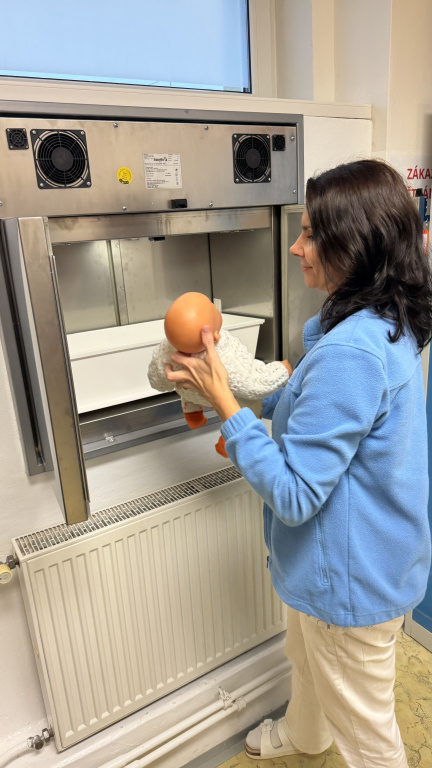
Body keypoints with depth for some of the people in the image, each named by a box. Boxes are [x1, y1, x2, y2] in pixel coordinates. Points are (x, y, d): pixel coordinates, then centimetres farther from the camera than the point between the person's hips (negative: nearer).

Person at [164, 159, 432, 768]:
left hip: (352, 576, -10)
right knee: (308, 658, 36)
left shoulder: (351, 351, -35)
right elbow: (317, 406, 10)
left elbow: (294, 494, -31)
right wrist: (228, 372, 5)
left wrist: (224, 401, -25)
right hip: (348, 555, 10)